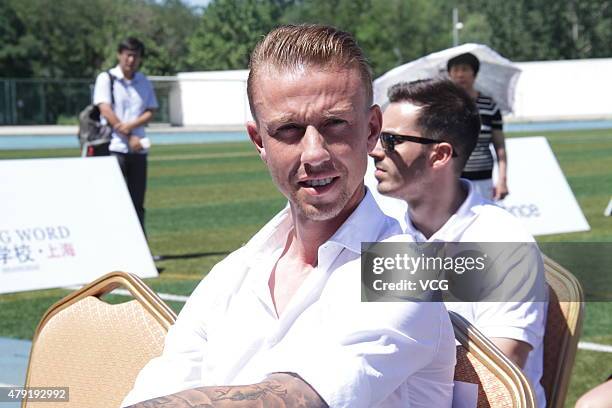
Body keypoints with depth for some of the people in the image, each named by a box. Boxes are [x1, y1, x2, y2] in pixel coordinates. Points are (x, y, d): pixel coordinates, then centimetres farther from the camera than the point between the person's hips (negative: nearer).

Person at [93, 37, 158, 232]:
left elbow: (150, 112, 6)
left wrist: (130, 125, -13)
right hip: (115, 148, -4)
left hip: (138, 149, 5)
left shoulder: (144, 82, 14)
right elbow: (106, 111, -8)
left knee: (137, 203, 5)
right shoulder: (106, 78, 0)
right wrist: (129, 137, -11)